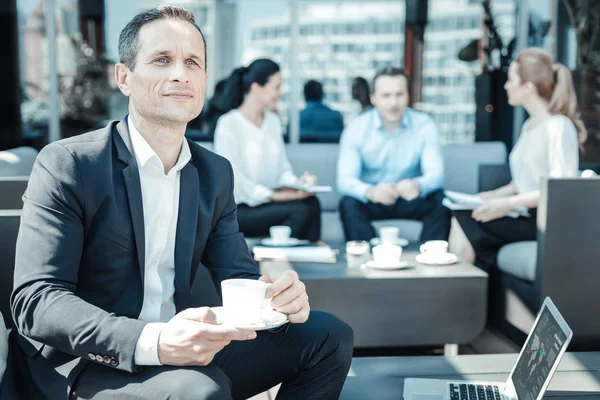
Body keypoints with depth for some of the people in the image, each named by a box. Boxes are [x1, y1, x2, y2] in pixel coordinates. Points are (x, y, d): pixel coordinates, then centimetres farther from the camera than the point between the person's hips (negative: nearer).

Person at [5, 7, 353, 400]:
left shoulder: (216, 173, 8)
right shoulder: (67, 165, -11)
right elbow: (36, 302, -19)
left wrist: (277, 298, -19)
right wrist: (152, 342, -36)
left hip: (184, 353, 7)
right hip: (81, 364, -6)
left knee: (328, 336, -1)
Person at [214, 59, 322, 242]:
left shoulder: (273, 121, 14)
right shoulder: (229, 124, -9)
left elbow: (283, 168, 13)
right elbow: (233, 178, -15)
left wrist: (297, 182, -9)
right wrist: (273, 195, -23)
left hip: (267, 202, 6)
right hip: (238, 209, -6)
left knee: (312, 203, -25)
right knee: (301, 210, -28)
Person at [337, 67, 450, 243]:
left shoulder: (424, 124, -7)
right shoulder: (356, 128, -10)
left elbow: (436, 173, -16)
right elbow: (345, 179, -20)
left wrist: (418, 185, -43)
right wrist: (370, 192, -45)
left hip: (410, 200, 1)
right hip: (371, 200, -1)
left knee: (441, 201, -27)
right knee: (349, 204, -32)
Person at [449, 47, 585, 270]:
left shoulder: (558, 126, -11)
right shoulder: (529, 126, 17)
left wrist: (509, 203, -21)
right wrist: (494, 195, 7)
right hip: (527, 214, 8)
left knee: (465, 225, -20)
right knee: (461, 222, -15)